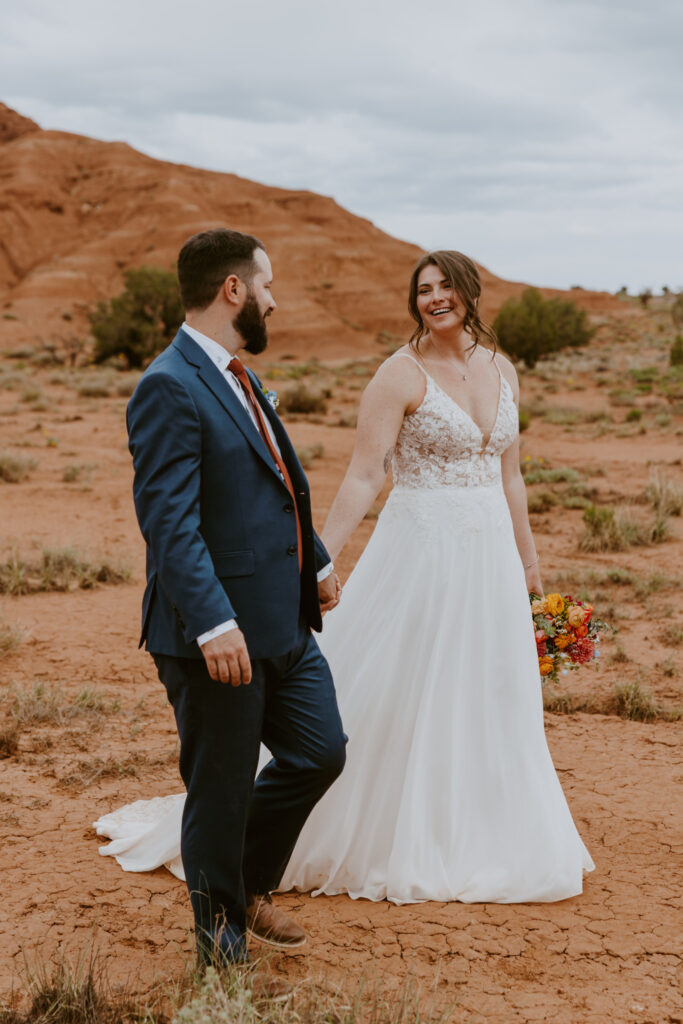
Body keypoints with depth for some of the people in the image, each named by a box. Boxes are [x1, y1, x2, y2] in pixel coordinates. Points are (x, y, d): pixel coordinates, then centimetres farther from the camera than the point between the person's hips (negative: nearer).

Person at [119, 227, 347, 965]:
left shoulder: (235, 378, 13)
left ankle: (244, 882, 36)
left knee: (320, 751, 16)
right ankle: (222, 943, 27)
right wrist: (214, 625, -30)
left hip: (283, 622, 9)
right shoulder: (170, 387, -18)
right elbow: (168, 520, -25)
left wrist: (318, 560, 30)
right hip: (218, 635, -9)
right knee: (221, 789, 6)